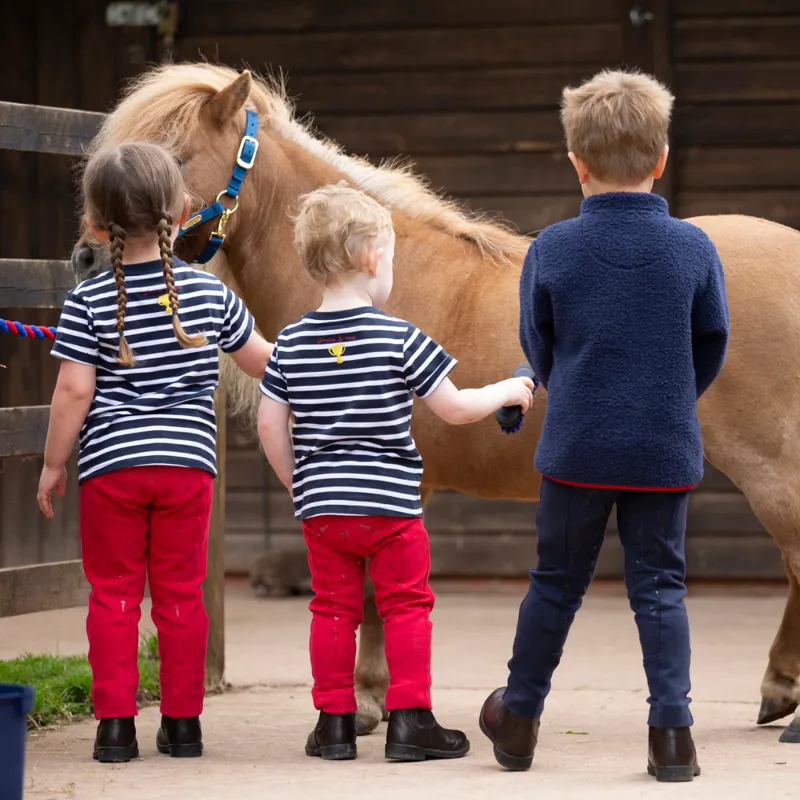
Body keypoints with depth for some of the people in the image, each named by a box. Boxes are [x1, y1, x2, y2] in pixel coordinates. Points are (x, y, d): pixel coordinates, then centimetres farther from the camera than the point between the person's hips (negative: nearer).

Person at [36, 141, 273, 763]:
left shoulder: (88, 303, -7)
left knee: (113, 595, 6)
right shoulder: (209, 293, 0)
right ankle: (183, 722, 14)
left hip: (111, 466, -2)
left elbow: (74, 392, -9)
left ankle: (116, 724, 5)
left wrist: (53, 465, 1)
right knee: (182, 594, 10)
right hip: (188, 463, 2)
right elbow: (261, 361, 11)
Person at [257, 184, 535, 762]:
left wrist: (297, 484, 15)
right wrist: (507, 392, 9)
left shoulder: (291, 344, 0)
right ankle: (410, 720, 7)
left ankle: (335, 721, 12)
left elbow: (270, 425, 2)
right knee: (407, 607, 7)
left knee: (333, 609, 11)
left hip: (321, 506, 4)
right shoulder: (399, 339, -11)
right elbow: (453, 409, -8)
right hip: (391, 505, -3)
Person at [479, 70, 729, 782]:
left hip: (576, 449, 0)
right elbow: (712, 349, 5)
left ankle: (520, 717, 25)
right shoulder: (693, 249, -6)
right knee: (659, 586, 8)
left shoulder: (551, 250, -7)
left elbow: (539, 349, 6)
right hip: (666, 454, 0)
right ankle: (672, 730, 1)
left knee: (556, 583, 12)